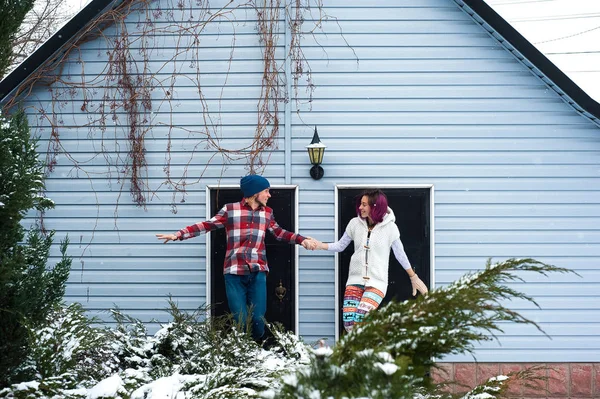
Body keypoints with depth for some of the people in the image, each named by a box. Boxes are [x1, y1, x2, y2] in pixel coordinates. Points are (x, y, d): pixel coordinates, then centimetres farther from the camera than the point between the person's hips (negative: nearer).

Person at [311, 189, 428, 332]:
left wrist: (414, 278, 11)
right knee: (349, 323, -10)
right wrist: (320, 245, -7)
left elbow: (400, 254, 5)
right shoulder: (355, 223, 1)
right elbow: (340, 246, 9)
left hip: (377, 282, -3)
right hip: (355, 280, 3)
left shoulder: (389, 227, -6)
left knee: (360, 321, -23)